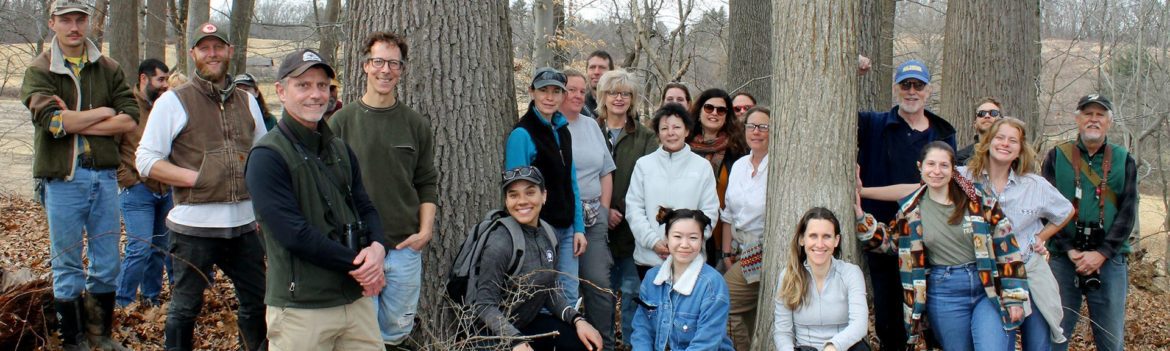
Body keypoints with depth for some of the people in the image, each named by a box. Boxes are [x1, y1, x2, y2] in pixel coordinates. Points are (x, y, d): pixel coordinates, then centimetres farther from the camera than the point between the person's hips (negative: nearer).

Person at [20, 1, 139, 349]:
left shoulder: (107, 69, 7)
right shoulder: (39, 70, -3)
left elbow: (130, 118, -4)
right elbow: (54, 121, -18)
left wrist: (77, 123, -13)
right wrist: (103, 113, -8)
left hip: (103, 176, 3)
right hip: (62, 178, -3)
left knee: (107, 264, 10)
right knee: (67, 267, 6)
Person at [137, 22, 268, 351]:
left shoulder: (246, 101, 12)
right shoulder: (174, 101, -3)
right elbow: (145, 160, -6)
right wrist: (196, 177, -15)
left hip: (244, 223, 4)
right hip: (194, 225, -4)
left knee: (257, 302, 13)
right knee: (185, 306, 7)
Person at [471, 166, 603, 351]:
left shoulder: (547, 232, -1)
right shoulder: (500, 242, -22)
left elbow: (548, 290, 6)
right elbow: (485, 306, -23)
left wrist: (577, 320, -8)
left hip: (526, 322, 7)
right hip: (493, 333, -6)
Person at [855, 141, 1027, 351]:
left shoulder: (978, 198, -2)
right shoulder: (911, 211, 5)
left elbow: (1006, 246, -1)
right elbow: (887, 241, 18)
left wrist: (1014, 296, -3)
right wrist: (860, 217, 3)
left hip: (988, 289, -2)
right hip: (944, 295, 2)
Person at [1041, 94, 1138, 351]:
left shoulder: (1123, 161, 9)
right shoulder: (1057, 157, 6)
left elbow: (1128, 212, 1)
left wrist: (1101, 254, -11)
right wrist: (1069, 250, -11)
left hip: (1109, 260, 1)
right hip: (1063, 259, -1)